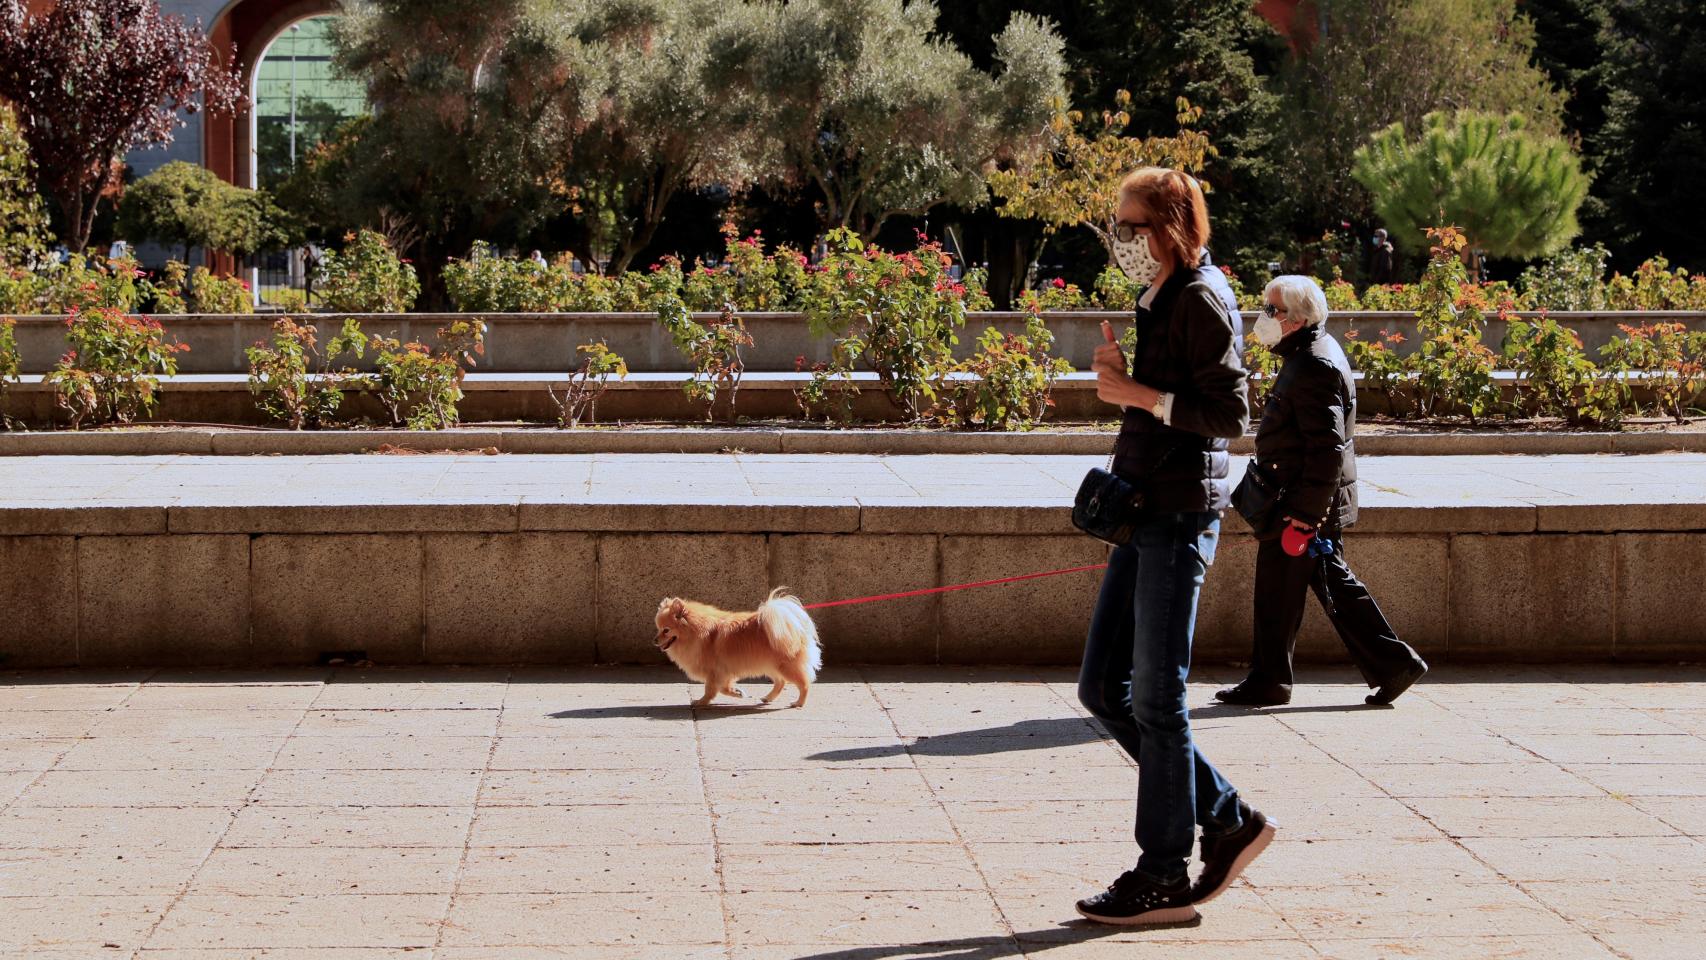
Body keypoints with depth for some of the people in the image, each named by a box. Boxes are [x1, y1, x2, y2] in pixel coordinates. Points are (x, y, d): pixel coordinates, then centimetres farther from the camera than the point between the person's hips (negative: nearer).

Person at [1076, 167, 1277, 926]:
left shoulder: (1200, 299, -11)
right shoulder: (1158, 300, 16)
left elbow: (1229, 413, -16)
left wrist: (1137, 394, -16)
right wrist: (1119, 374, 8)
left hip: (1181, 513, -10)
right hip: (1146, 512, 10)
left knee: (1155, 699, -5)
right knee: (1103, 688, 10)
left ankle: (1164, 878, 3)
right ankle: (1227, 821, 17)